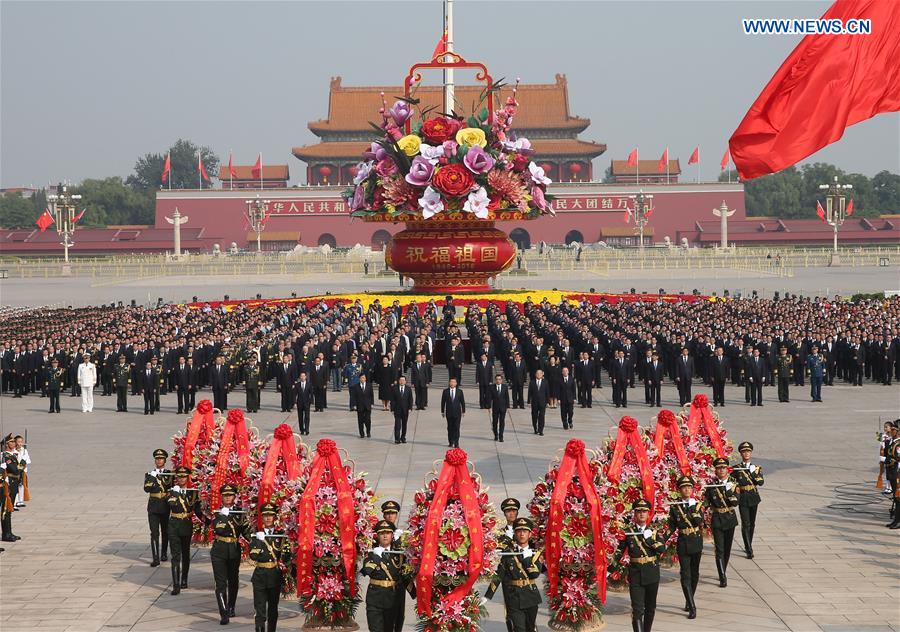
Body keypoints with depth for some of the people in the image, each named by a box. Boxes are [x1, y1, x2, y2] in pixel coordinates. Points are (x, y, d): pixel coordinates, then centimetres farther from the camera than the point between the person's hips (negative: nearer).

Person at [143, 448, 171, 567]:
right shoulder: (150, 474, 5)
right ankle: (156, 558, -11)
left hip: (166, 507, 1)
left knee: (165, 532, 12)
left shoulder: (170, 474, 6)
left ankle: (164, 553, 32)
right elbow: (146, 488, -10)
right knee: (154, 533, -8)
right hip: (153, 507, -1)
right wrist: (152, 477, -16)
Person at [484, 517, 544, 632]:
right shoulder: (508, 552, -2)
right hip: (514, 601, -3)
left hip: (531, 598, 3)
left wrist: (527, 557, -15)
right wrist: (487, 596, -10)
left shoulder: (535, 552, 4)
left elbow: (535, 574, -10)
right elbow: (498, 575, -4)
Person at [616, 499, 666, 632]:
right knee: (637, 609, -13)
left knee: (650, 607, 15)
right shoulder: (628, 531, 0)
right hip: (635, 575, -3)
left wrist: (649, 539, -15)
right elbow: (619, 551, 3)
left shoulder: (654, 530, 5)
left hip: (652, 574, 3)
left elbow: (662, 549, -8)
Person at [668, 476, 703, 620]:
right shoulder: (674, 506, -1)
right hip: (683, 544, -2)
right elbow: (671, 527, 1)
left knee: (694, 573, 12)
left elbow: (700, 522, -12)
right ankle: (692, 607, -12)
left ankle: (689, 601, 30)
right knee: (685, 575, -9)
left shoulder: (697, 504, 2)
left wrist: (694, 509, -19)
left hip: (696, 542, 2)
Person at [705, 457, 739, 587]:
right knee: (719, 550, -9)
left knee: (727, 548, 13)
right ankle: (723, 578, -11)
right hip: (717, 519, -2)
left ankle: (723, 573, 30)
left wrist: (729, 491, -23)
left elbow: (735, 502, -11)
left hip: (730, 519, 2)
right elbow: (706, 503, 0)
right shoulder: (711, 485, -2)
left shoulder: (733, 484, -1)